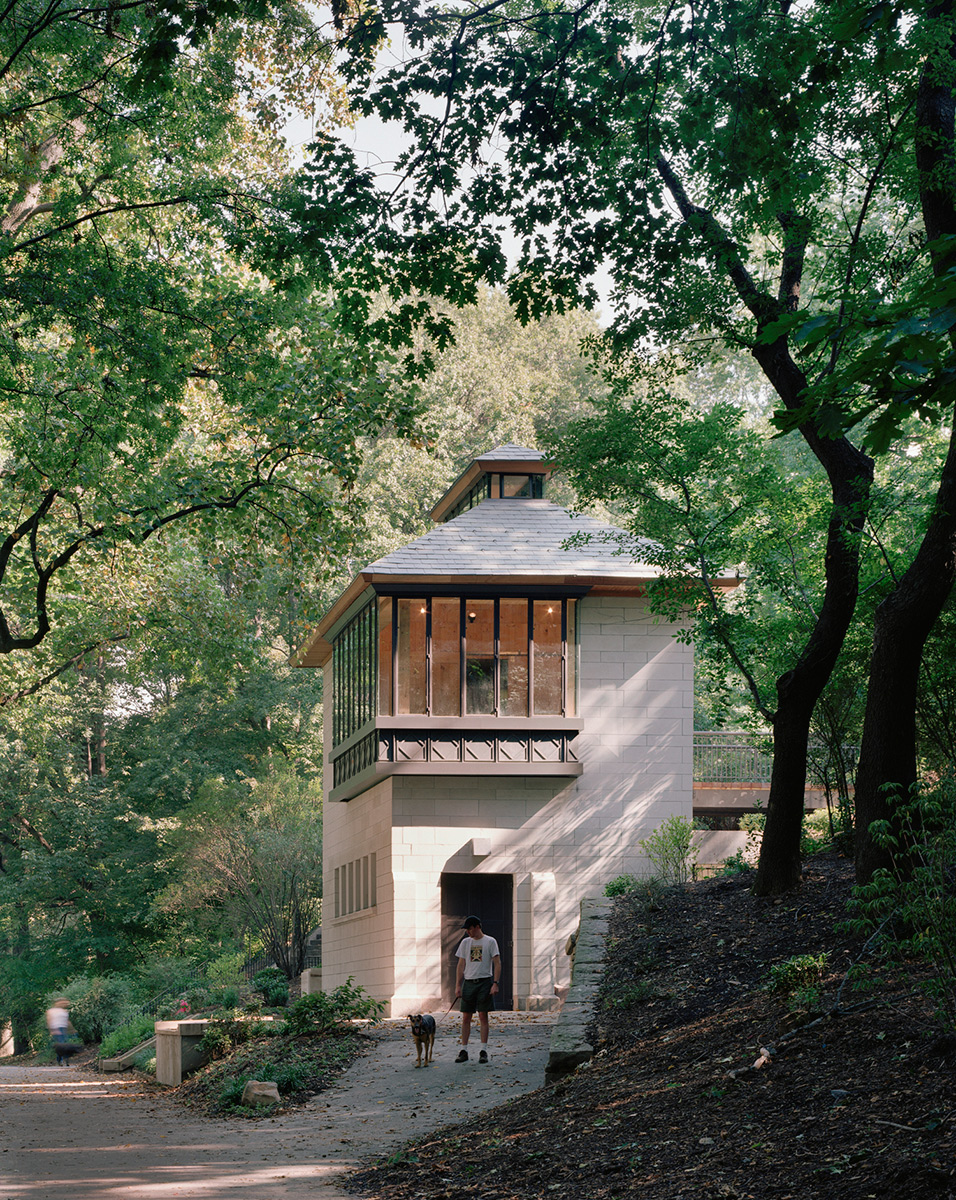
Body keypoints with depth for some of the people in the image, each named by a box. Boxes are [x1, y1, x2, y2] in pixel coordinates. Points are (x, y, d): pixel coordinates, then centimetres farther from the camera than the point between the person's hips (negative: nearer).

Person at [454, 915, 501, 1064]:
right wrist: (458, 985, 6)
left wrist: (495, 984, -13)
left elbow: (497, 963, -4)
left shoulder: (490, 941, -1)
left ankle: (484, 1051, -1)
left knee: (483, 1015, -4)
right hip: (468, 983, 4)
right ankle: (464, 1050, 5)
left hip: (484, 982, -4)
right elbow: (461, 965, 13)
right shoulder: (465, 942, 11)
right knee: (466, 1017, 1)